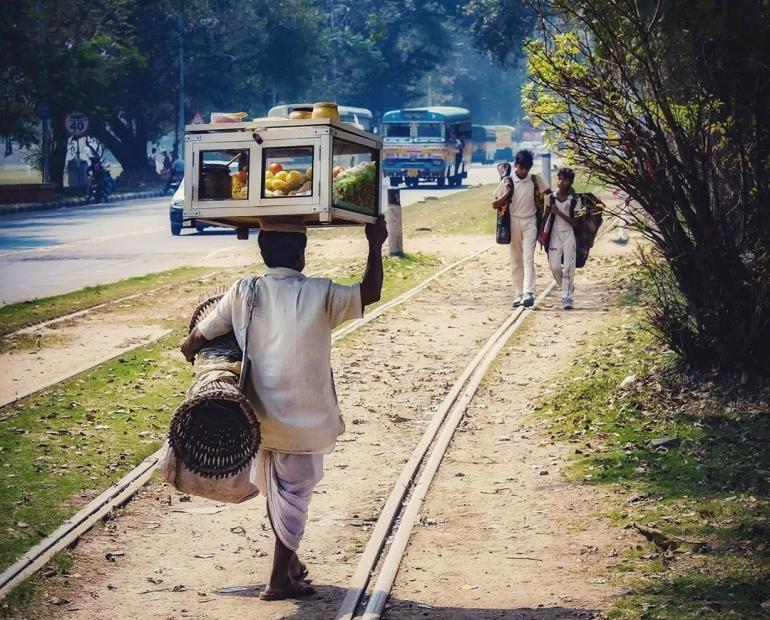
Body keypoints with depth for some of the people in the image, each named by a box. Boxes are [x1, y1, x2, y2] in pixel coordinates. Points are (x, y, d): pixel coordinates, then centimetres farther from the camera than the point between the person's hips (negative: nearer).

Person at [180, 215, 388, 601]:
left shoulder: (243, 293, -5)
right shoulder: (319, 294, -12)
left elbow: (192, 343, -2)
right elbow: (370, 293, 2)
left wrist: (193, 351, 21)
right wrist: (375, 245, 12)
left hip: (261, 415, 4)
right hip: (304, 418, -3)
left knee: (275, 490, 23)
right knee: (295, 495, 9)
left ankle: (290, 562, 37)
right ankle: (279, 581, 14)